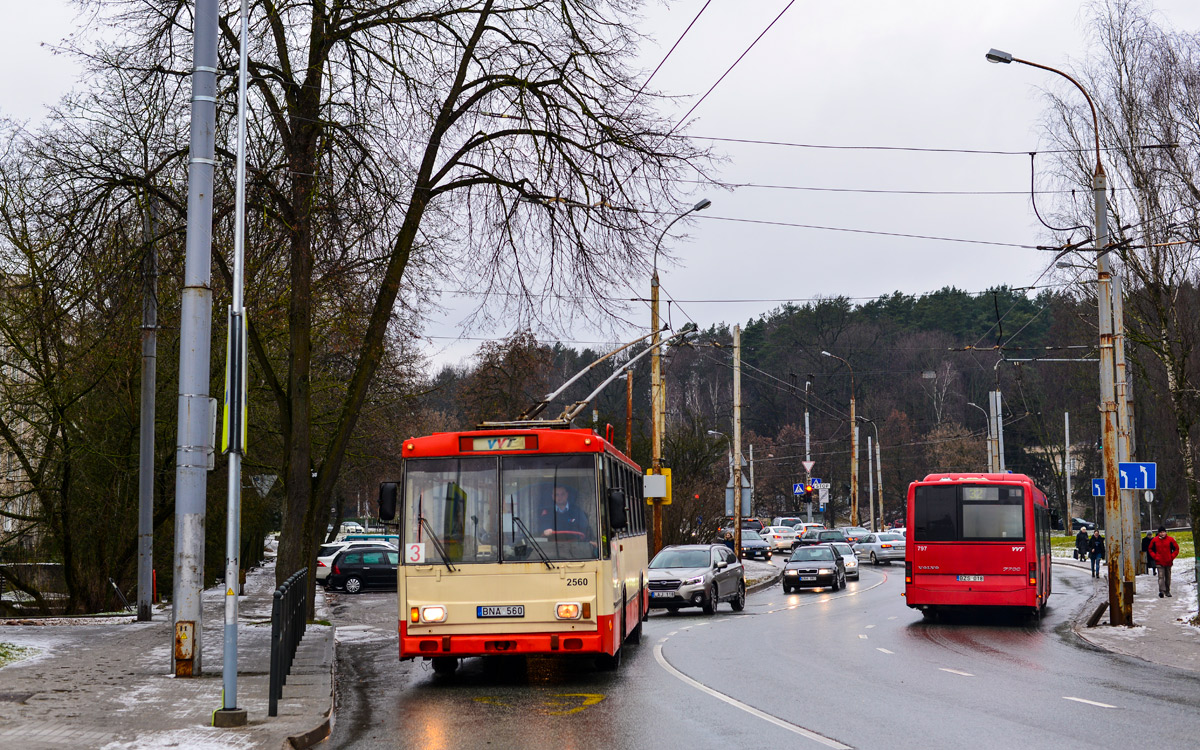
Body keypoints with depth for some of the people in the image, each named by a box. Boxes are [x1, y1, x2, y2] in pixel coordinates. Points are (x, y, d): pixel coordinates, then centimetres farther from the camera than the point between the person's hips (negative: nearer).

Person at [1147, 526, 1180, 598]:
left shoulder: (1170, 539, -1)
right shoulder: (1155, 540, 1)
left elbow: (1176, 549, 7)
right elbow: (1150, 549, 12)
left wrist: (1172, 557, -4)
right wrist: (1155, 556, -1)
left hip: (1168, 562, 1)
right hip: (1159, 562, -1)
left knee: (1168, 577, 10)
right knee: (1161, 576, -13)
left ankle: (1167, 591, 20)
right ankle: (1161, 591, -23)